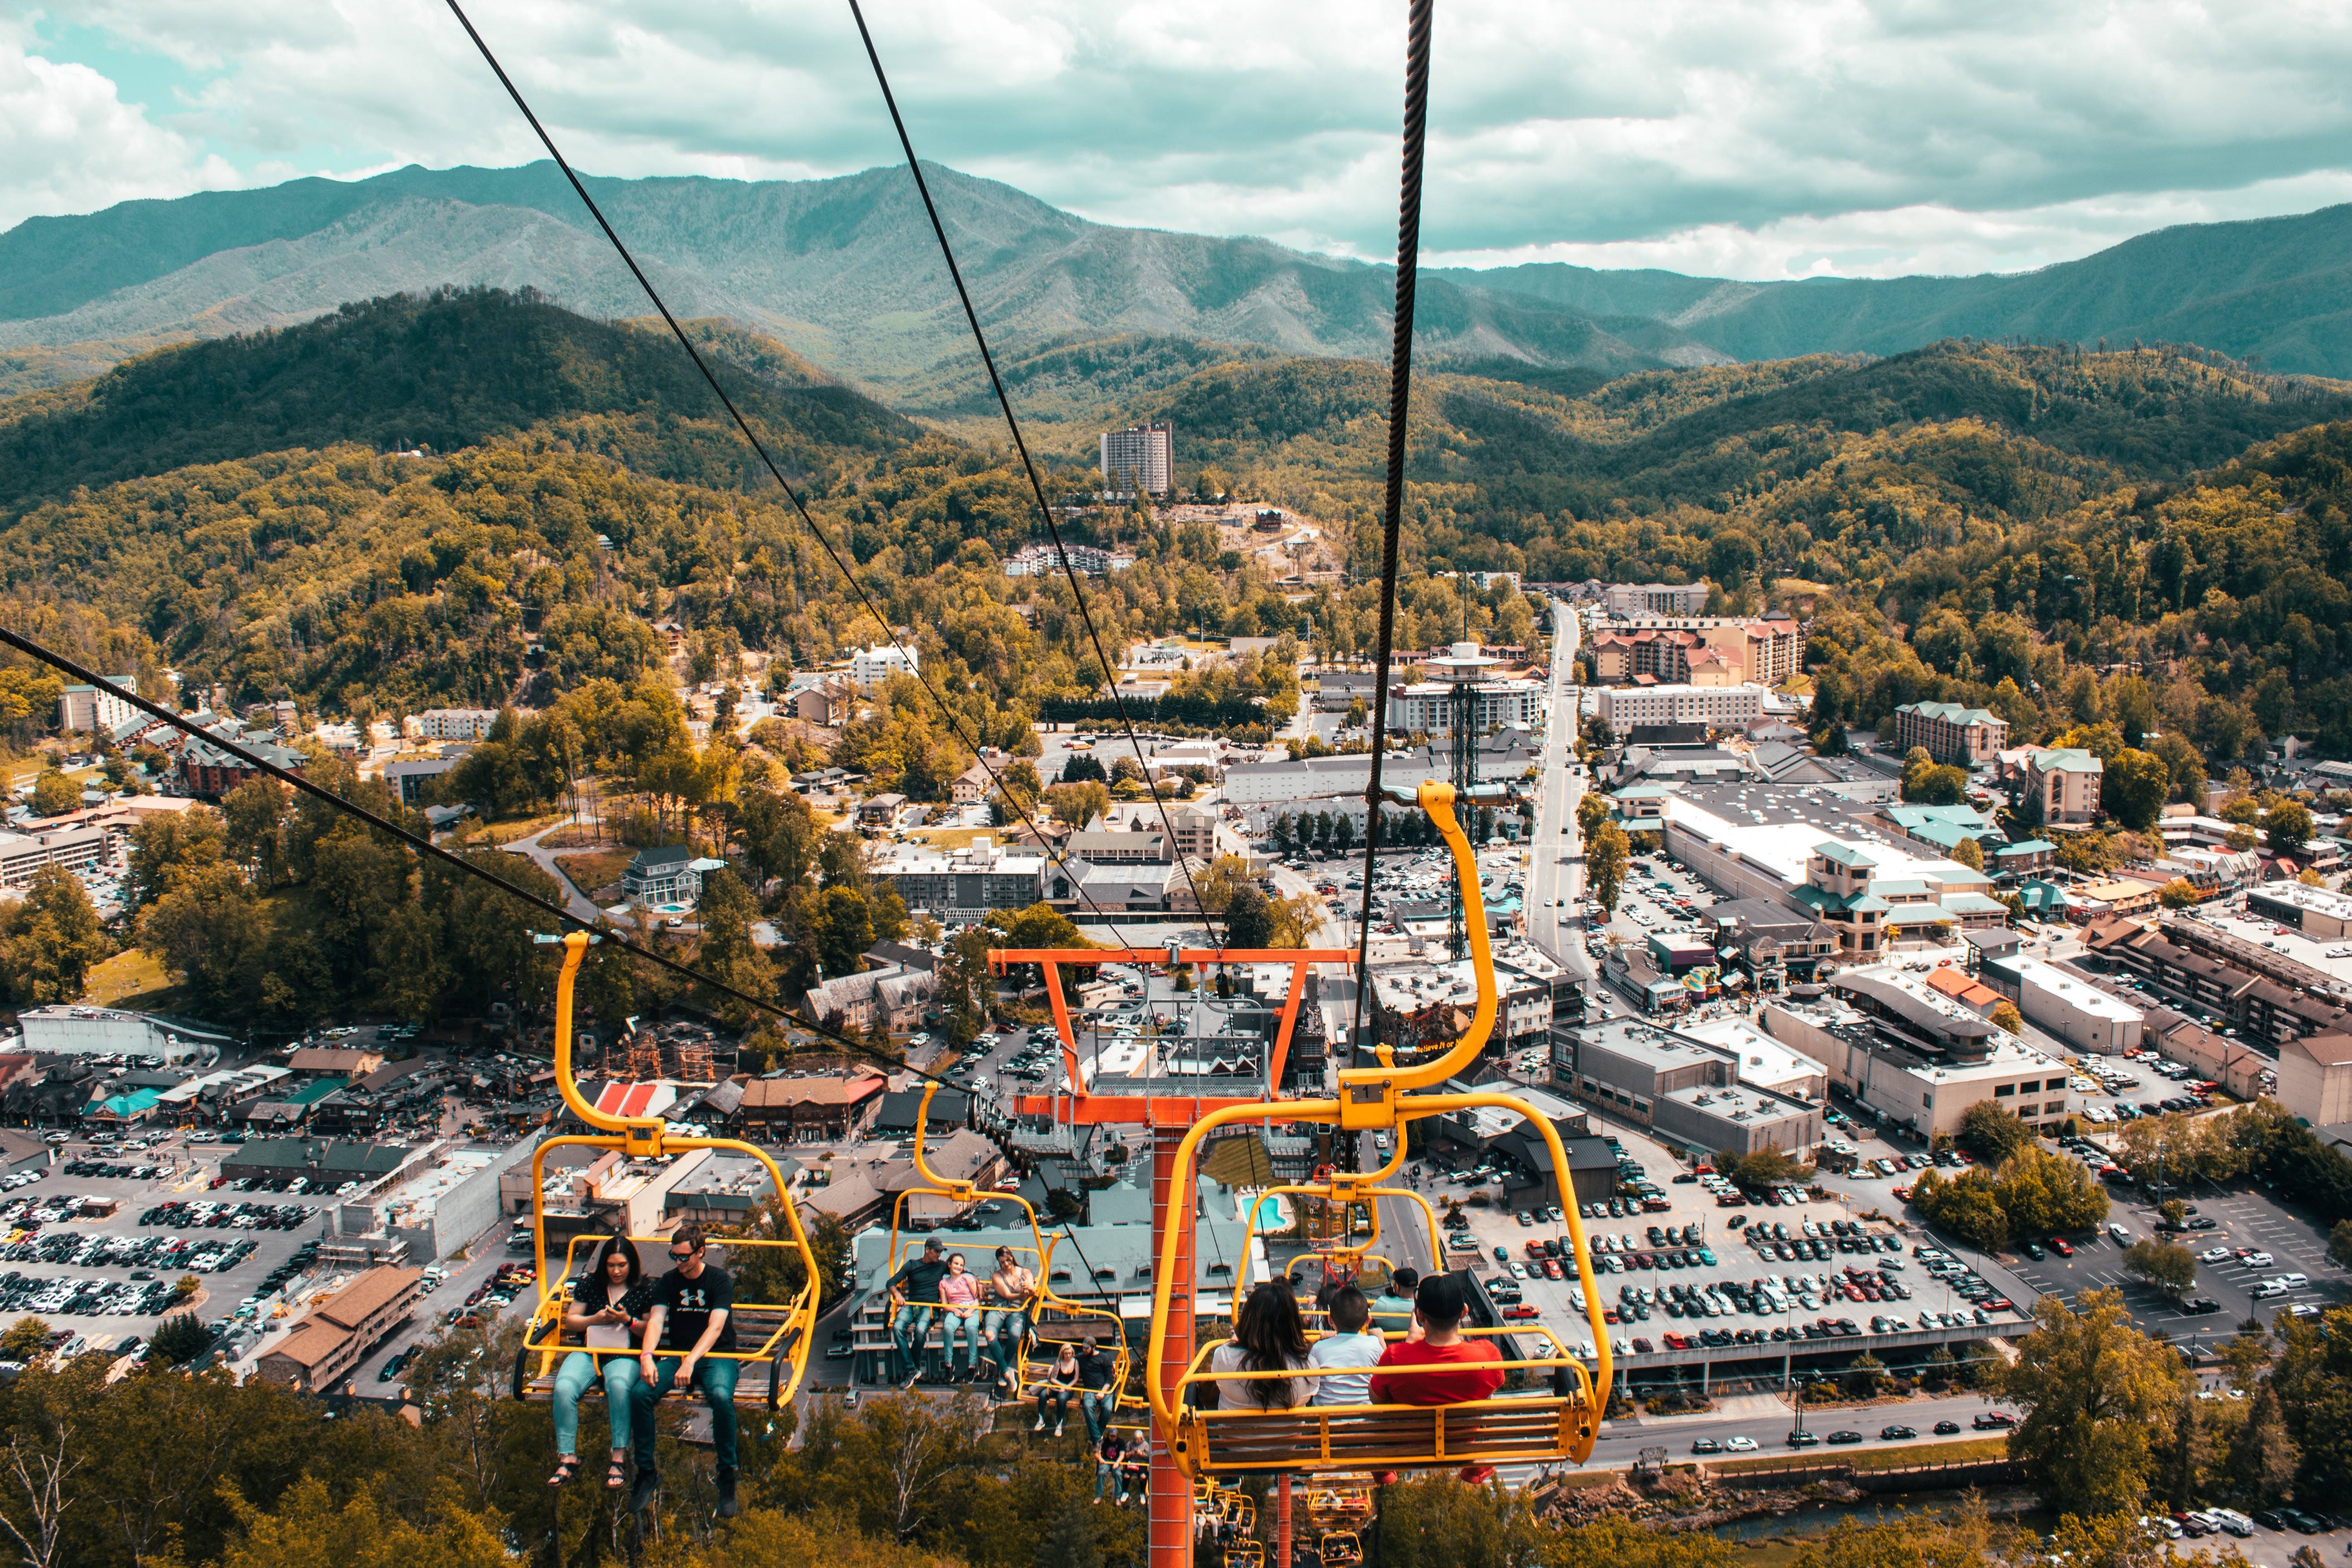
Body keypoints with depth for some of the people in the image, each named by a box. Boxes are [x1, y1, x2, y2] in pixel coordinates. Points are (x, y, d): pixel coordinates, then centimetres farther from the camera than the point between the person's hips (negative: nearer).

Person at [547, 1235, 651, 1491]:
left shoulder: (644, 1291, 5)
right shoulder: (589, 1285, 10)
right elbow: (570, 1320, 13)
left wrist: (628, 1320, -13)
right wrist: (595, 1320, -6)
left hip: (624, 1355, -2)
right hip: (587, 1352, 3)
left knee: (619, 1385, -38)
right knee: (564, 1388, -29)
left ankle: (620, 1459, -28)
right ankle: (567, 1458, -14)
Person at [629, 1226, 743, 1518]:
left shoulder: (720, 1280, -7)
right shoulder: (669, 1281, 6)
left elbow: (715, 1327, -19)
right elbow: (655, 1321, -6)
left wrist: (691, 1361, -35)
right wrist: (646, 1356, -27)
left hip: (716, 1356, -4)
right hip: (676, 1355, 4)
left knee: (721, 1396, -36)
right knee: (640, 1394, -24)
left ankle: (728, 1477, -20)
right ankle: (648, 1472, -7)